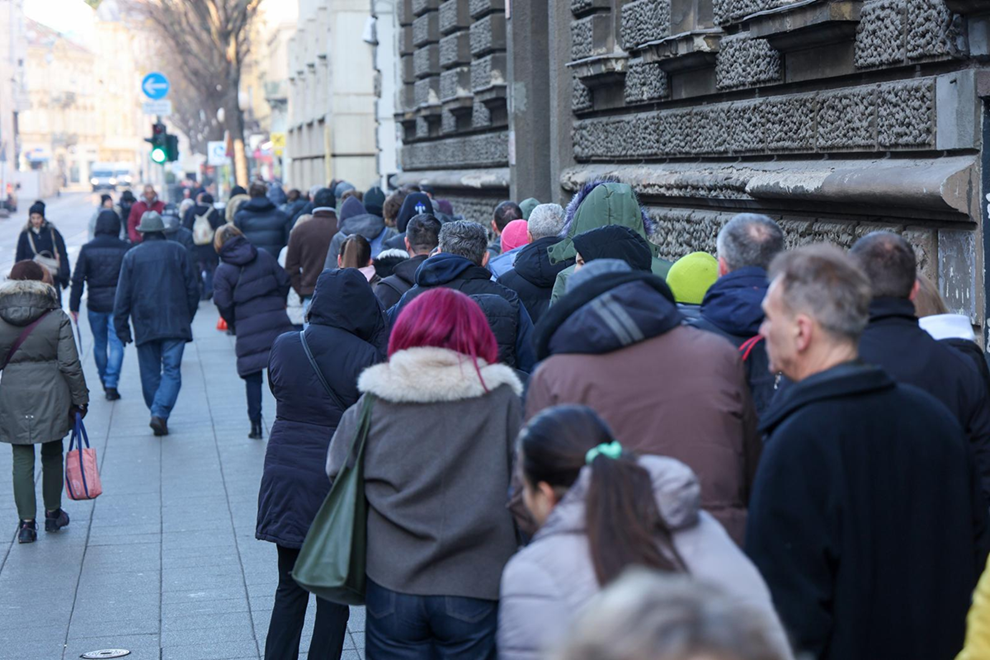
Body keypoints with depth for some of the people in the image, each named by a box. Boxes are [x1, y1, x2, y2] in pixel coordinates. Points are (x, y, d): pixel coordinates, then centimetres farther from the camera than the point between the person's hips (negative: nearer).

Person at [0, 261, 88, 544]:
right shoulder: (57, 318, -8)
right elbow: (70, 364, -7)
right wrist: (80, 399, 1)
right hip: (50, 396, -1)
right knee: (52, 455, 15)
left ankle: (27, 522, 3)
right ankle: (53, 514, 26)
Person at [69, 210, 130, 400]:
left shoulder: (87, 249, -3)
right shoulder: (125, 249, -4)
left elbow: (78, 279, -5)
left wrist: (74, 306, 0)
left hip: (95, 304, 2)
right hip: (118, 304, -1)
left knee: (99, 344, 16)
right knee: (116, 344, 0)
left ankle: (104, 380, 30)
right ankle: (111, 383, -11)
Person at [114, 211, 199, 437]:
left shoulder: (132, 255, 3)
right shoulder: (178, 251, 3)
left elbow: (122, 296, 2)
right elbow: (193, 287, 5)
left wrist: (122, 327, 8)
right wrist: (188, 317, 17)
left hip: (144, 325, 1)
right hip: (175, 323, -1)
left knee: (150, 373, 11)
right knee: (172, 371, -3)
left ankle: (157, 413, 14)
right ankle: (160, 413, -19)